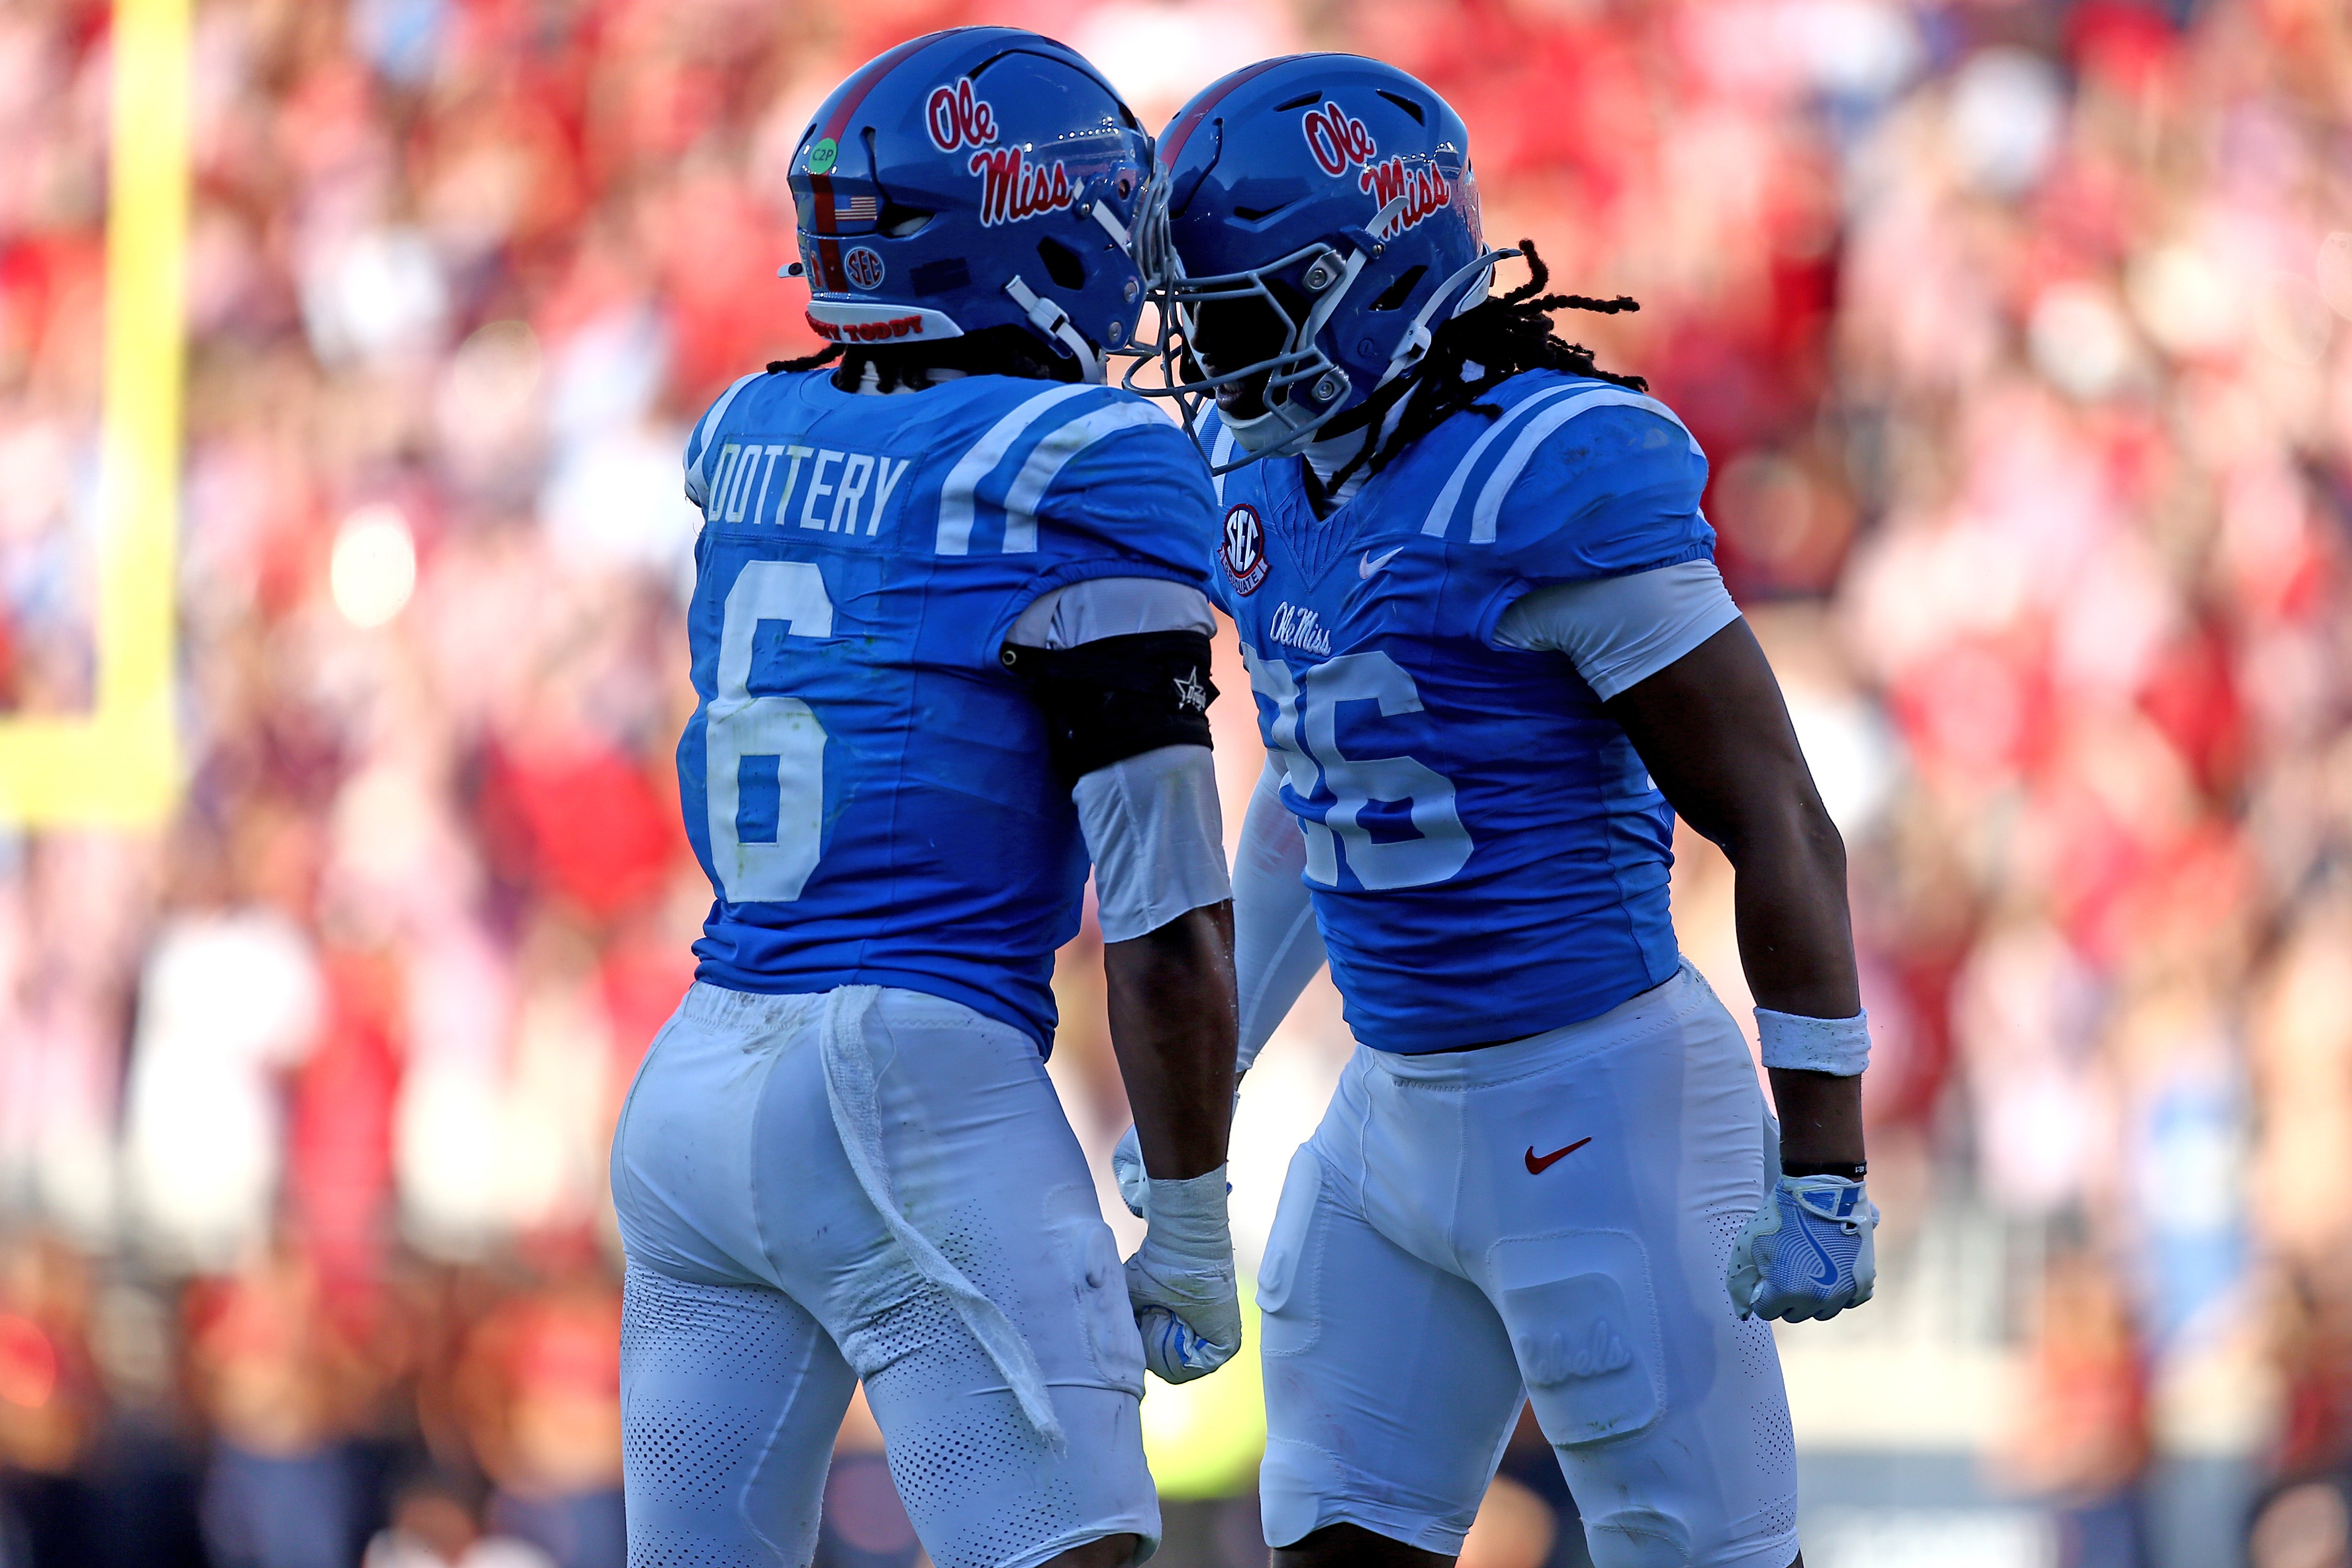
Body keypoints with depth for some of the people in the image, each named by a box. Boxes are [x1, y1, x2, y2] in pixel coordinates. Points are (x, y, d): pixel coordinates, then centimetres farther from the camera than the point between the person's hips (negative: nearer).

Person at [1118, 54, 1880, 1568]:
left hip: (1602, 1105, -8)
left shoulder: (1557, 480, -19)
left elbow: (1783, 829, -18)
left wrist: (1823, 1174, -20)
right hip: (1399, 1106, 8)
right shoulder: (1269, 481, 6)